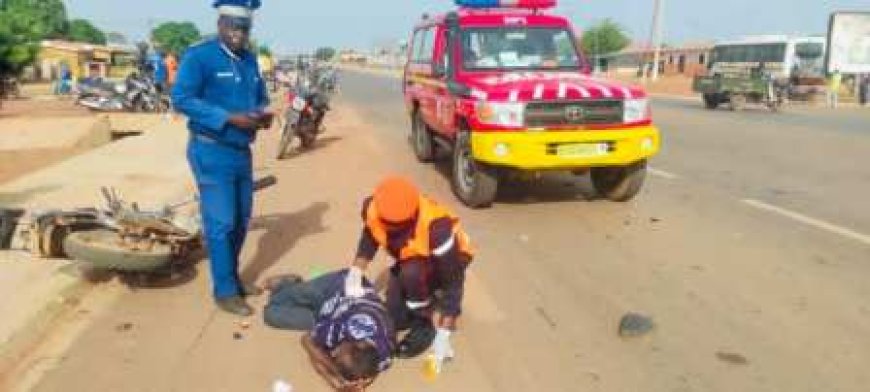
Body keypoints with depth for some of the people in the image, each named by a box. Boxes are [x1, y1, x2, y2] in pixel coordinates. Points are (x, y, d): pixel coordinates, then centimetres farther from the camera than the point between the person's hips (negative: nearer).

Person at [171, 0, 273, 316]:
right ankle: (225, 291, 9)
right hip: (211, 153, -7)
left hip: (242, 152, 8)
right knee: (221, 223, -3)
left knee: (241, 220, 15)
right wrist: (229, 118, -24)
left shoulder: (249, 59, 11)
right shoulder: (199, 56, -11)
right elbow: (181, 99, -18)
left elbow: (260, 96, 22)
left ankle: (232, 279, 31)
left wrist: (263, 113, -2)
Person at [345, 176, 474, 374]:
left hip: (444, 260, -5)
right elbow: (369, 237, -2)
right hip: (412, 258, 6)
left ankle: (428, 320, -12)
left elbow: (453, 283, -33)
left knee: (411, 273, -37)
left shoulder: (436, 228, -42)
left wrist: (443, 335, -33)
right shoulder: (373, 209, -28)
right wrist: (355, 274, -16)